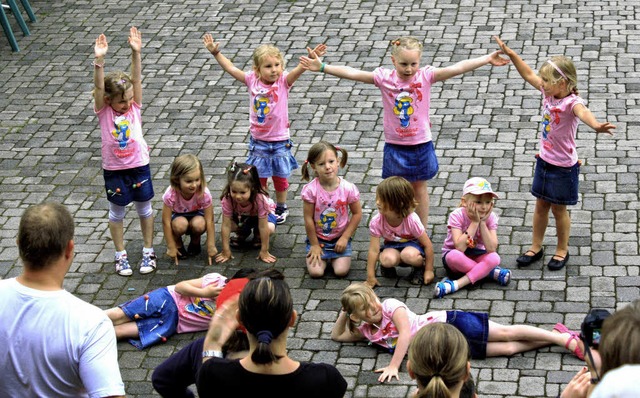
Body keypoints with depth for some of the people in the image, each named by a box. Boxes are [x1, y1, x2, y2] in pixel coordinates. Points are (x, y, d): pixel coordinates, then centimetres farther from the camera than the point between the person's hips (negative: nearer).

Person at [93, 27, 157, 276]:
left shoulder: (134, 107, -6)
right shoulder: (103, 112, -11)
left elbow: (136, 79, -18)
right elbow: (99, 87, -26)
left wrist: (136, 53, -32)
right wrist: (99, 60, -41)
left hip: (139, 166, 1)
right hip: (114, 170, -1)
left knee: (144, 209, 13)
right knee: (117, 212, 12)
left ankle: (148, 251, 29)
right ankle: (121, 255, 25)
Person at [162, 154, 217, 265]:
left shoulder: (204, 193, -30)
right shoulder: (171, 194, -32)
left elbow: (209, 221, -23)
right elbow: (166, 222, -24)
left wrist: (211, 246, -20)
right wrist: (171, 247, -20)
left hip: (196, 215, 1)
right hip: (177, 216, -1)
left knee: (199, 224, -34)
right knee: (180, 224, -35)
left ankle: (195, 242, 2)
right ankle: (178, 245, -2)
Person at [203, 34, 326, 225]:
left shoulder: (283, 81, -13)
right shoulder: (252, 80, -8)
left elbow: (299, 69, -30)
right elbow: (231, 68, -2)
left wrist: (311, 59, -48)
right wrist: (215, 53, -5)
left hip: (280, 141, -1)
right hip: (258, 142, 2)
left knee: (280, 177, 14)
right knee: (258, 178, 12)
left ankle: (281, 208, 34)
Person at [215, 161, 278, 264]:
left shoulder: (260, 199, -40)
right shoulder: (227, 199, -34)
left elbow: (263, 227, -35)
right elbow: (226, 225, -30)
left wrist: (264, 252, -31)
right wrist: (226, 251, -29)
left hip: (264, 214, -2)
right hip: (241, 216, 2)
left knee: (270, 228, -33)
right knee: (231, 225, -29)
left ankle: (258, 235, 4)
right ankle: (243, 233, 8)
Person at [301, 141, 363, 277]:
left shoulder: (348, 188, -16)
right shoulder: (311, 190, -19)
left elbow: (357, 214, -4)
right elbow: (308, 219, -11)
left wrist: (345, 238, -7)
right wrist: (314, 245, -6)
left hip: (340, 238, 1)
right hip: (318, 238, -1)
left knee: (341, 271, -14)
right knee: (316, 272, -14)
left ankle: (335, 255, 19)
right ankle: (316, 255, 19)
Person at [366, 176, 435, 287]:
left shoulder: (411, 220, -29)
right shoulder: (376, 222, -23)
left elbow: (427, 245, -18)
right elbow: (373, 250, -18)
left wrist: (429, 270, -13)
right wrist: (370, 277, -18)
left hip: (412, 244, -2)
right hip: (392, 245, 2)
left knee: (409, 255, -38)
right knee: (387, 259, -34)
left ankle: (420, 266, -3)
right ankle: (388, 266, 4)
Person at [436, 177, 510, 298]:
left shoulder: (490, 217, -12)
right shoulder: (457, 216, -21)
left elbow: (491, 249, -22)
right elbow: (460, 248, -32)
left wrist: (482, 222, -26)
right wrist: (475, 222, -29)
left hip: (476, 255, 2)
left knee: (494, 258, -30)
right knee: (455, 256, -39)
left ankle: (457, 284, -34)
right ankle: (492, 272, -20)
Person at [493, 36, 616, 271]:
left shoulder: (571, 102, -27)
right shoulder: (548, 93, -5)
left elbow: (583, 112, -50)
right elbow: (528, 74, 7)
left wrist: (596, 125, -71)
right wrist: (510, 53, 5)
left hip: (564, 166, -7)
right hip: (544, 160, 7)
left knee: (558, 208, 9)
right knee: (541, 205, 18)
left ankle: (562, 251, 29)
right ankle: (536, 248, 33)